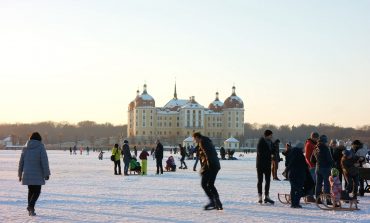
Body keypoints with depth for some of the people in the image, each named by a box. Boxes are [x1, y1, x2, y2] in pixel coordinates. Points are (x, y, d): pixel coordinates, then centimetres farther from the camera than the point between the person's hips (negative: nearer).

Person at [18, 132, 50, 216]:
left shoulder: (25, 148, 8)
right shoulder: (40, 147, -6)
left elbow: (21, 162, 11)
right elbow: (44, 161, -10)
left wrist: (20, 174, 19)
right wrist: (46, 174, -6)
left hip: (27, 174, 4)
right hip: (37, 174, -4)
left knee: (31, 190, 17)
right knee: (37, 191, 2)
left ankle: (30, 209, 13)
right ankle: (31, 206, -19)